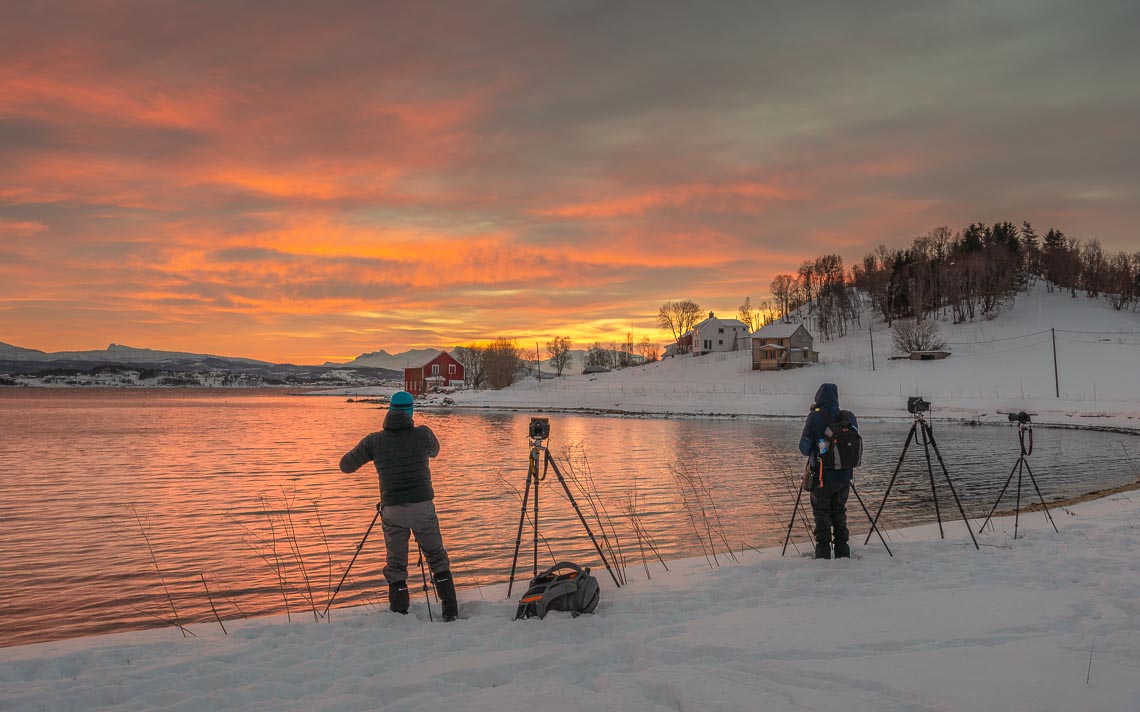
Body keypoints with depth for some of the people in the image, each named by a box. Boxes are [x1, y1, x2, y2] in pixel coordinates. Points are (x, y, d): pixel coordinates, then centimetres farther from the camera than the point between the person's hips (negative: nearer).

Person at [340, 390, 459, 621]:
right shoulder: (423, 434, -2)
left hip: (392, 509, 0)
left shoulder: (374, 440, -1)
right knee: (437, 557, 14)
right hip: (423, 506, 0)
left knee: (396, 564, 11)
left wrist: (369, 452, 24)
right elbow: (434, 451, 21)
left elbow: (346, 465, 8)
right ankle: (450, 611, 13)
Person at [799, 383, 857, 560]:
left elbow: (804, 448, -8)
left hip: (822, 476, -4)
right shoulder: (849, 417, 0)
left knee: (821, 513, 7)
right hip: (844, 476, 4)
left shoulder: (814, 417, -12)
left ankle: (823, 555, 6)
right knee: (839, 512, 17)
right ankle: (843, 553, 18)